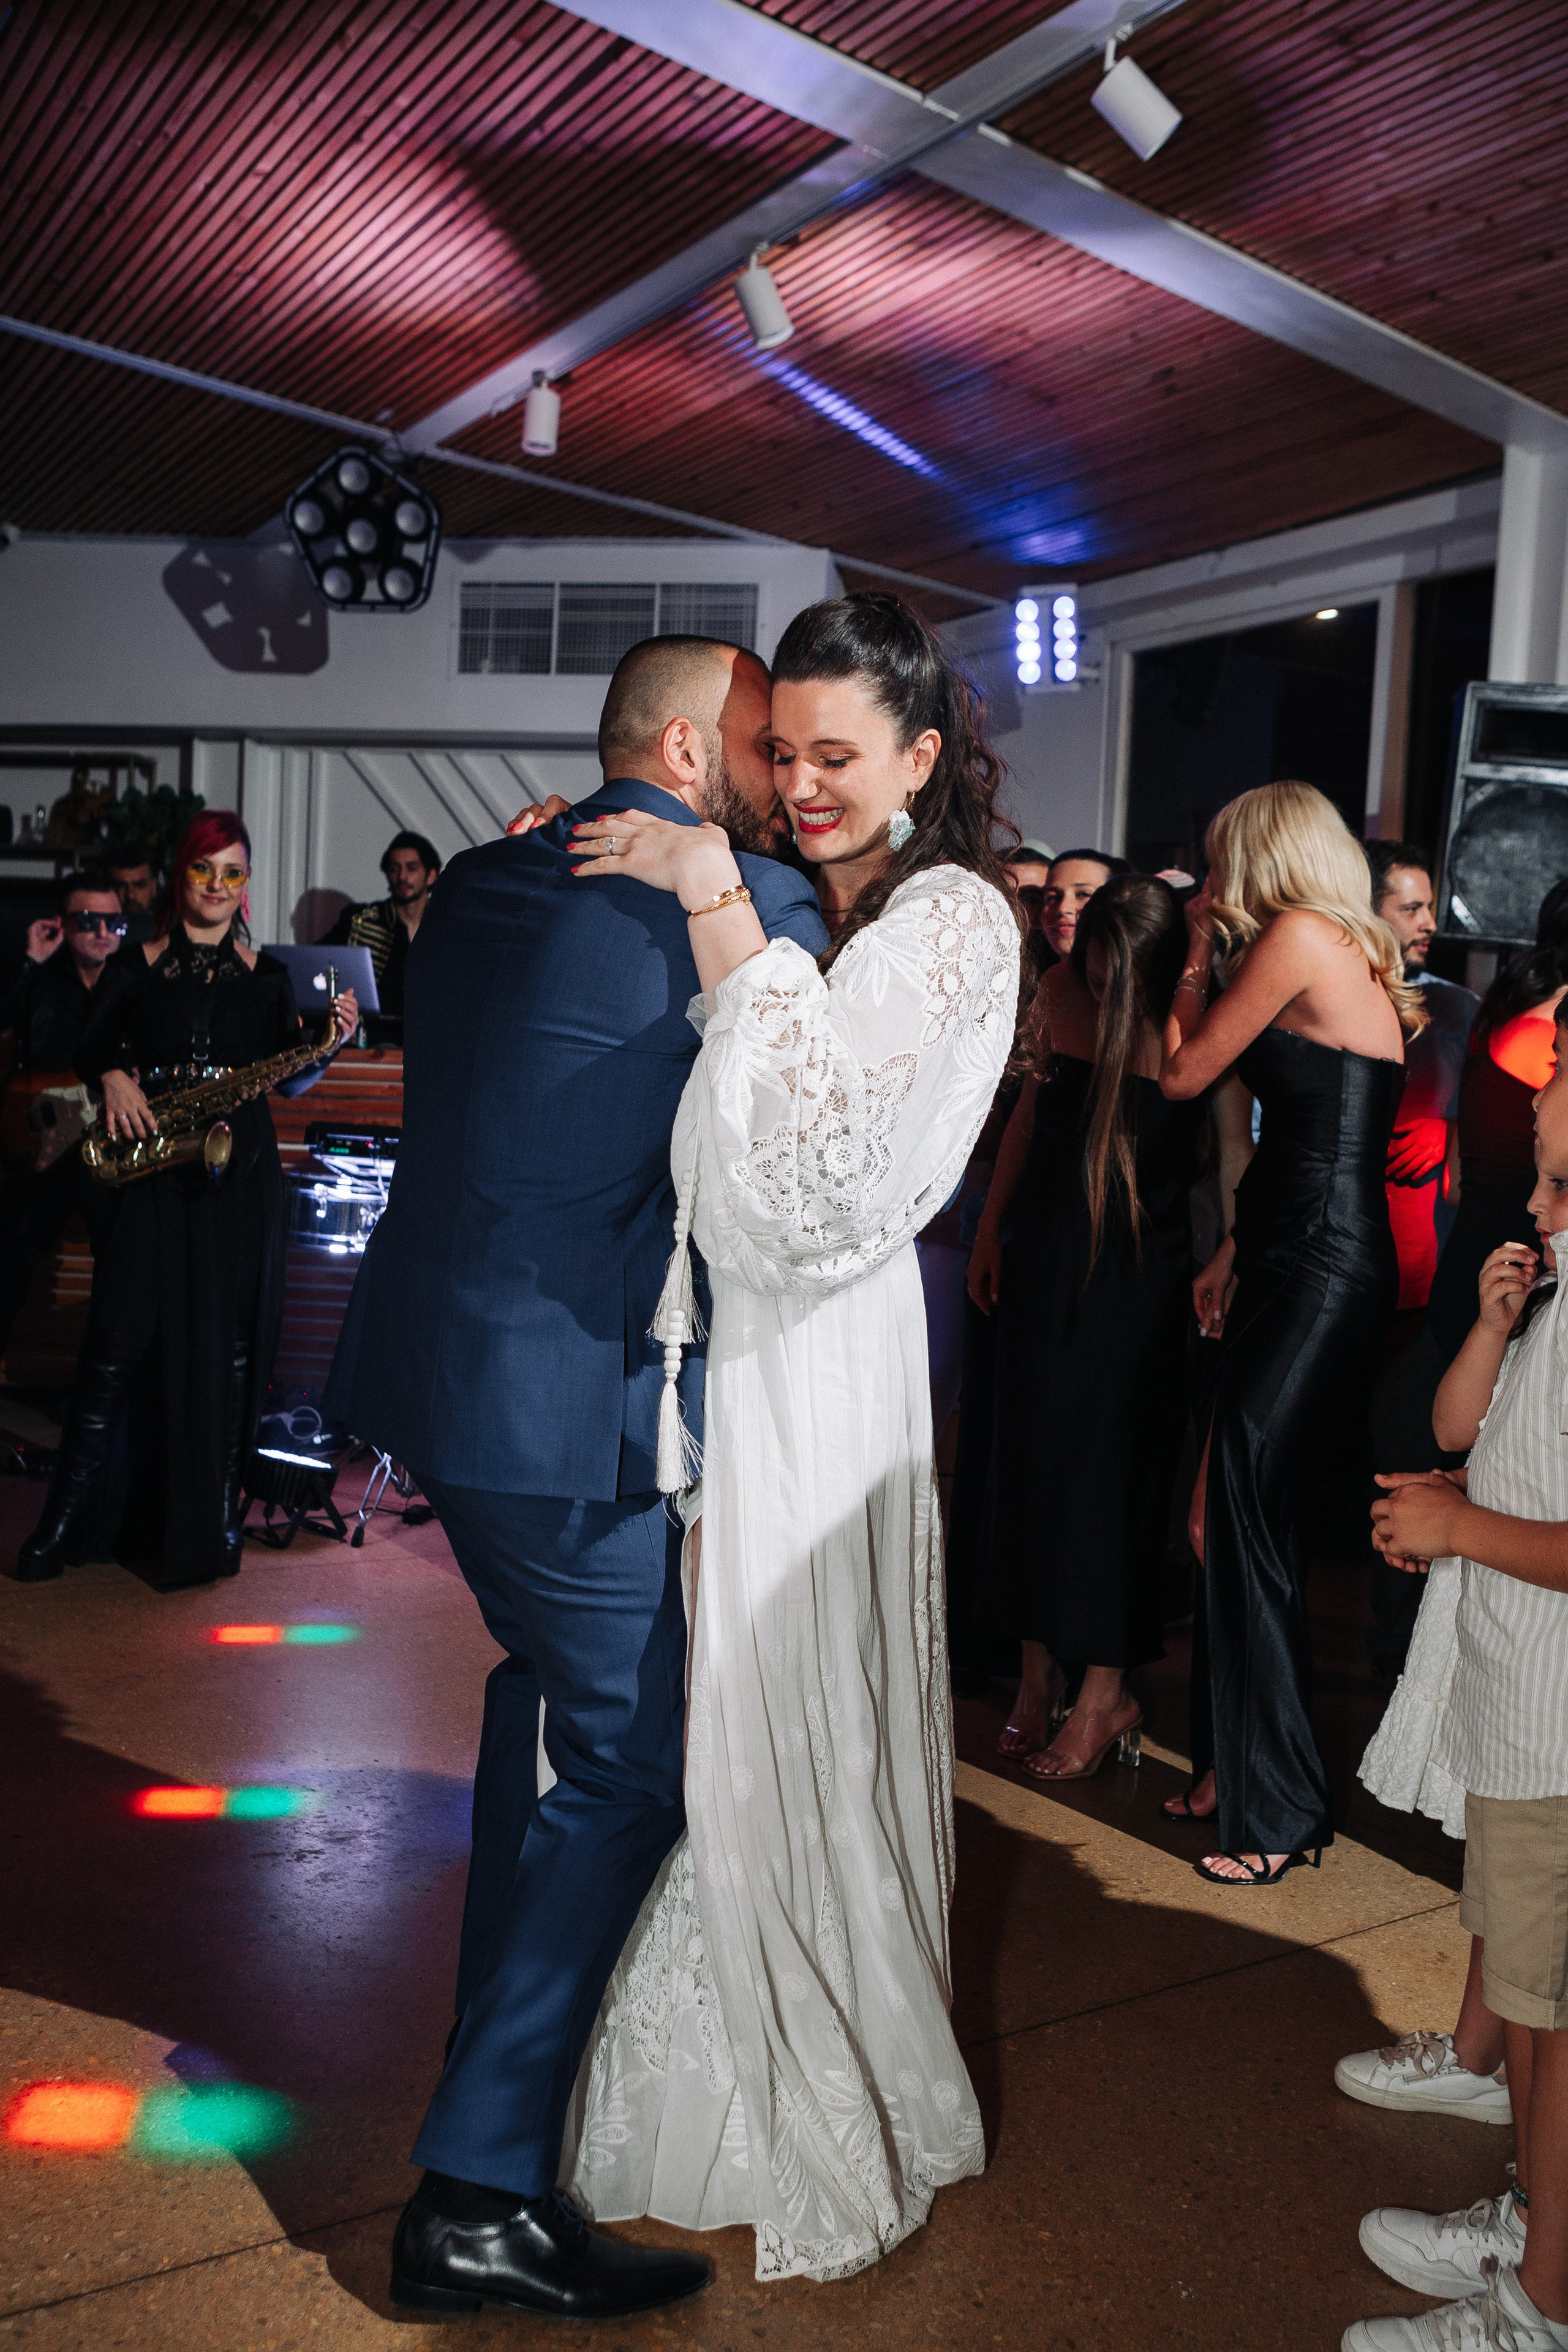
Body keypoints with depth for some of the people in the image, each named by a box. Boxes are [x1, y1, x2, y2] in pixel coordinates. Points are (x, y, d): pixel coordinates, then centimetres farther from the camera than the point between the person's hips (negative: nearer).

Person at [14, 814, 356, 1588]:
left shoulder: (266, 974, 9)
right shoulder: (140, 966, 8)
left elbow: (289, 1080, 5)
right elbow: (92, 1047, 7)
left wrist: (327, 1045, -13)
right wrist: (113, 1077, -14)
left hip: (239, 1170, 1)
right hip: (152, 1164, -1)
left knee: (230, 1345, 2)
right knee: (118, 1337, -7)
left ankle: (213, 1516, 15)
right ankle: (65, 1517, 3)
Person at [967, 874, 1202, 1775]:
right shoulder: (1063, 992, -1)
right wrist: (992, 1225, 11)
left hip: (1135, 1271, -5)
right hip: (1044, 1256, 5)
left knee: (1108, 1468, 2)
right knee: (1031, 1454, 9)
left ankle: (1106, 1692, 17)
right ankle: (1038, 1669, 23)